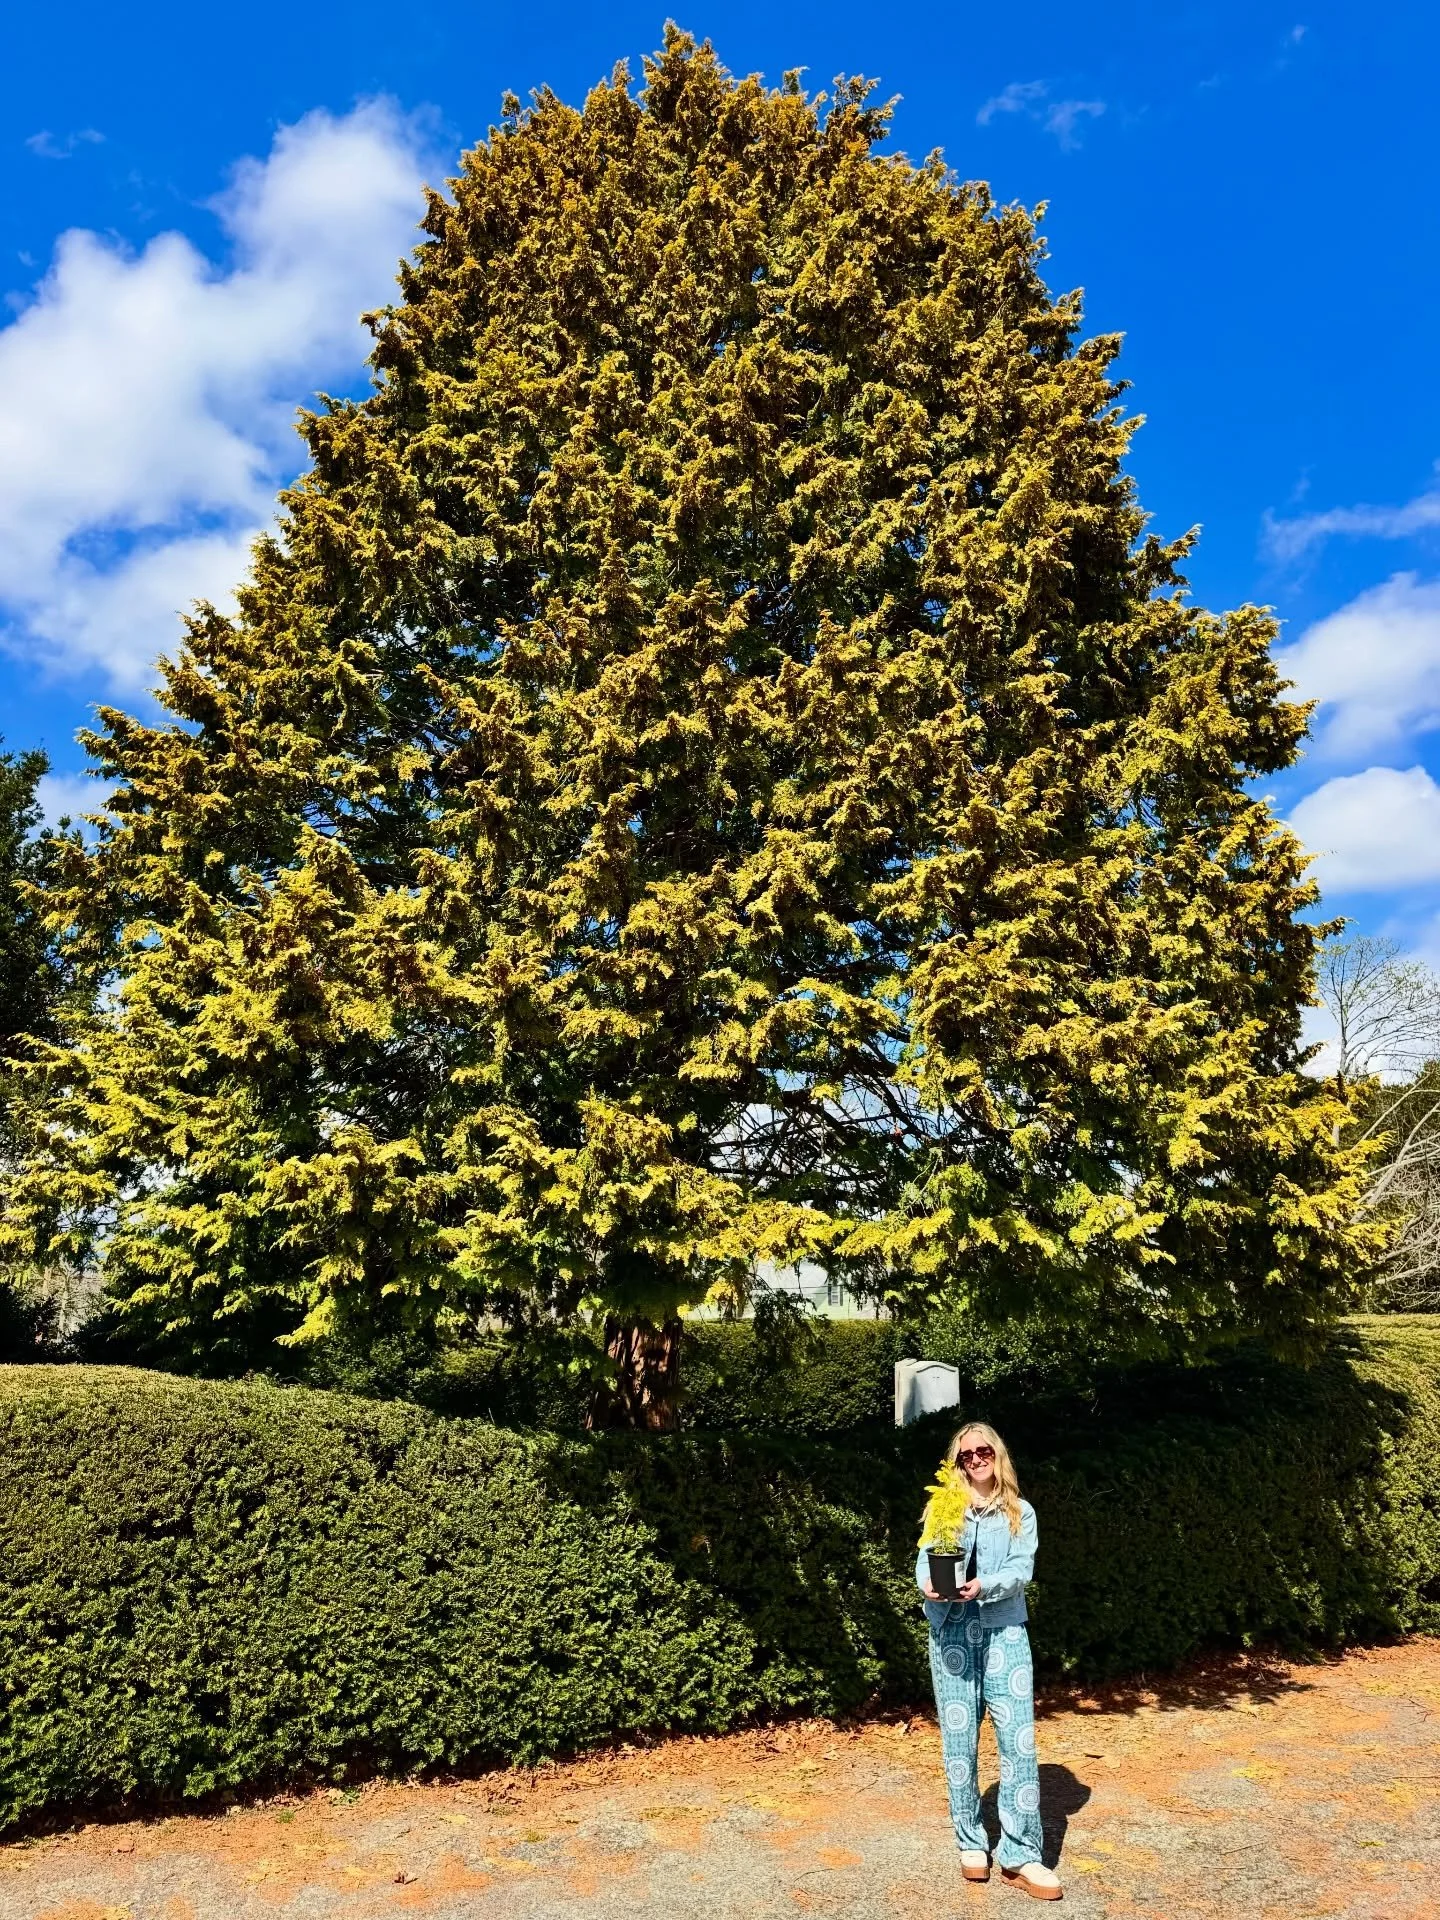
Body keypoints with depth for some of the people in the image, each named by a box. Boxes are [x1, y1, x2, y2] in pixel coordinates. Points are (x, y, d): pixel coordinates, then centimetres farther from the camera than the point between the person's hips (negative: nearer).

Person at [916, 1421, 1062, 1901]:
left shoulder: (1021, 1513, 7)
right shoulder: (941, 1507, 8)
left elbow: (1022, 1568, -5)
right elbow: (925, 1560, 0)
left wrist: (982, 1585, -23)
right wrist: (929, 1586, -23)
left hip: (1005, 1630, 0)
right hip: (951, 1631, 1)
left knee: (1018, 1736, -6)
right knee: (959, 1738, 5)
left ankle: (1020, 1854, 0)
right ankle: (971, 1841, 19)